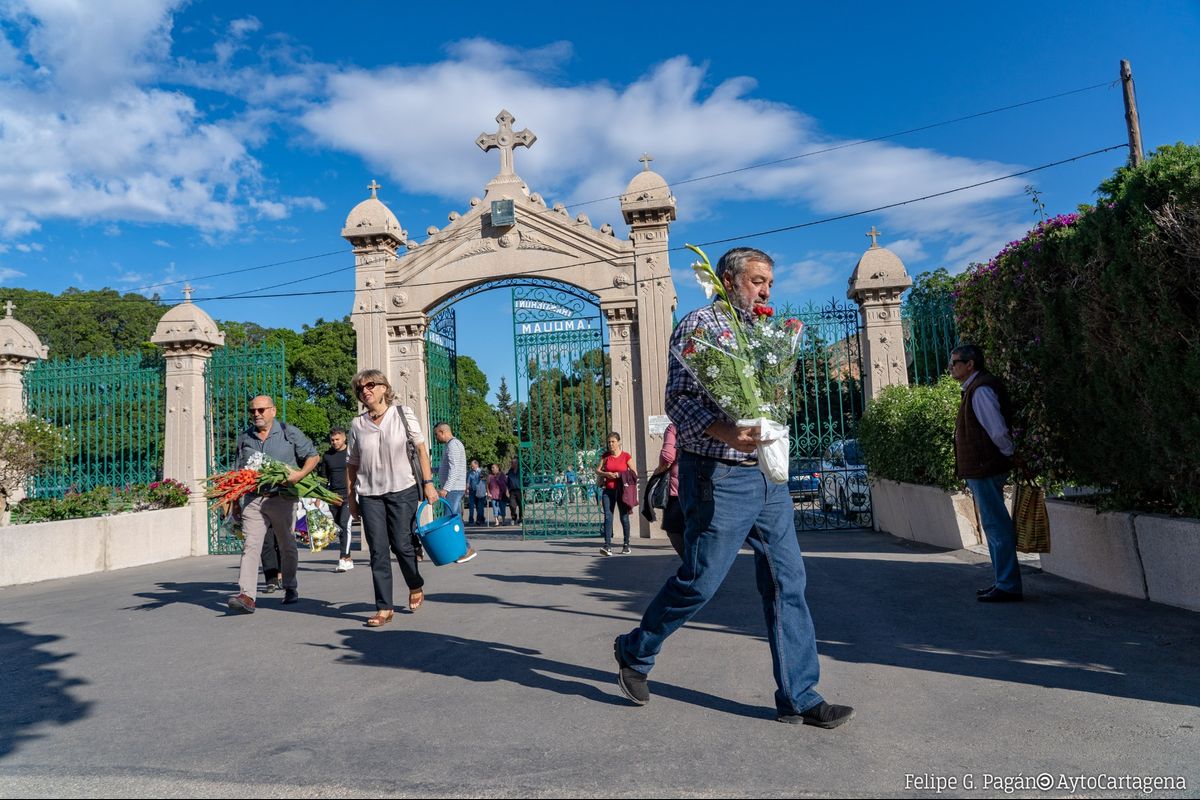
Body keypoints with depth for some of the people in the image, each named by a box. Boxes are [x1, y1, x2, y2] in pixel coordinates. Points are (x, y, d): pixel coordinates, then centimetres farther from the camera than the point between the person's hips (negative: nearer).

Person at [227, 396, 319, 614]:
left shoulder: (289, 433, 2)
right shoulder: (244, 438, 12)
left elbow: (313, 456, 5)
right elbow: (239, 472, 17)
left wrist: (299, 474, -13)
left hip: (282, 498, -2)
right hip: (253, 499, 2)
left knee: (287, 546, 11)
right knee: (251, 546, -11)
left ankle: (290, 588, 29)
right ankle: (246, 596, -15)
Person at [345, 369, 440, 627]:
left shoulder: (403, 414, 1)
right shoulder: (357, 424, 5)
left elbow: (421, 448, 0)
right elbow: (351, 464, 10)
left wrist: (428, 483, -6)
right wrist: (350, 498, 8)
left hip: (402, 490, -2)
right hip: (369, 494, 2)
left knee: (401, 545, 0)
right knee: (378, 552, 0)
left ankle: (416, 585, 29)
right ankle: (384, 608, 7)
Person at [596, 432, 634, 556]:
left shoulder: (626, 456, -1)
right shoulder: (606, 456, 7)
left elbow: (634, 473, -2)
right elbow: (597, 470, 10)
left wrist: (620, 475, -15)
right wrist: (606, 474, -10)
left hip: (622, 490, -2)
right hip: (608, 490, 2)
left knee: (624, 518, 5)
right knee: (608, 517, -7)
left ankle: (626, 546, 17)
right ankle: (608, 546, -12)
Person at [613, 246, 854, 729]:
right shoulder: (700, 325, -6)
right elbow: (679, 400, -16)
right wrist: (726, 432, -31)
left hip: (768, 477, 8)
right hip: (719, 477, -8)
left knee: (787, 583, 6)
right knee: (699, 582, 0)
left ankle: (799, 698, 15)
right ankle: (635, 653, 24)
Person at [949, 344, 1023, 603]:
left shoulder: (980, 390, -17)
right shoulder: (975, 388, 15)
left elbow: (997, 430, -22)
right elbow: (996, 430, 22)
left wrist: (1009, 453, -7)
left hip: (984, 469, -11)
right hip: (982, 468, 11)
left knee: (996, 526, -6)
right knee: (995, 525, 16)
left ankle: (1008, 586, 0)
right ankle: (1004, 582, 25)